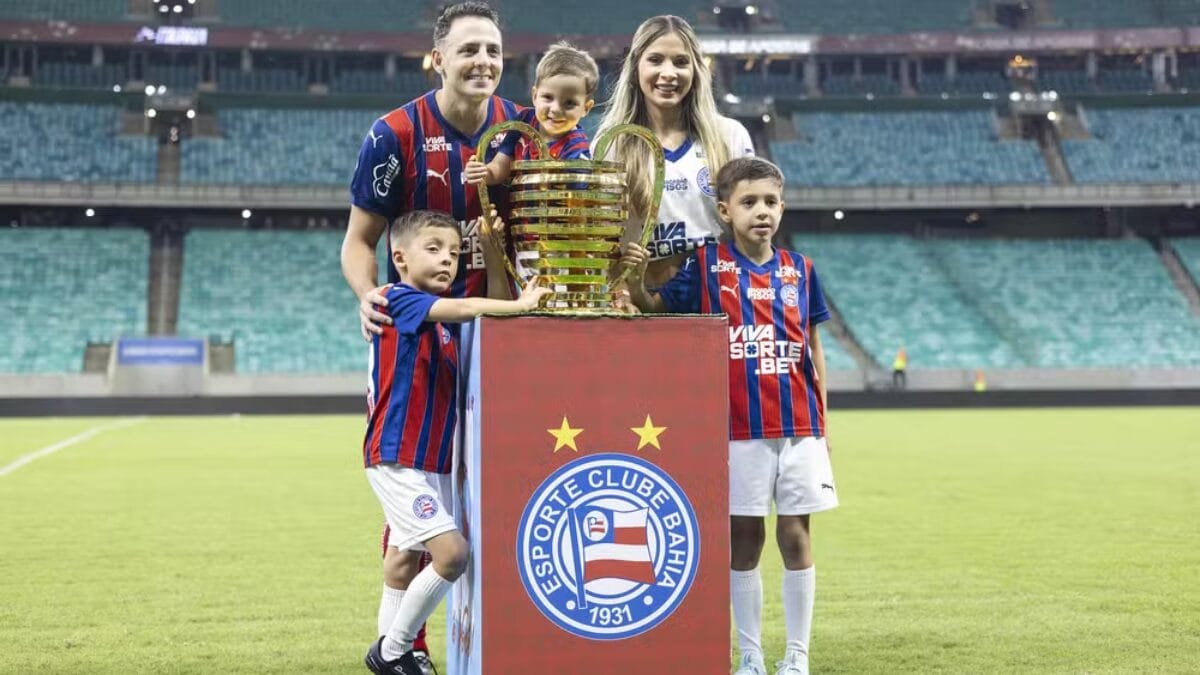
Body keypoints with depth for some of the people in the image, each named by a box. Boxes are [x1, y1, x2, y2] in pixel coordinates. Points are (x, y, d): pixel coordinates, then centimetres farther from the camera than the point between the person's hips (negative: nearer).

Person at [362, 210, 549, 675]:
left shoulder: (440, 316, 15)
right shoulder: (400, 300, -10)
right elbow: (465, 309, -23)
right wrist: (520, 305, -20)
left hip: (435, 460, 9)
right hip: (397, 459, -9)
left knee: (410, 559, 12)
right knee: (452, 552, -14)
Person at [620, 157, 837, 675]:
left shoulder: (799, 269, 7)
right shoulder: (706, 265, 1)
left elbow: (813, 352, 11)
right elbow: (653, 307, -2)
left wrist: (822, 424, 9)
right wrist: (636, 277, -23)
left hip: (798, 426, 2)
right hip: (739, 428, -2)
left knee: (795, 536, 4)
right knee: (744, 538, 5)